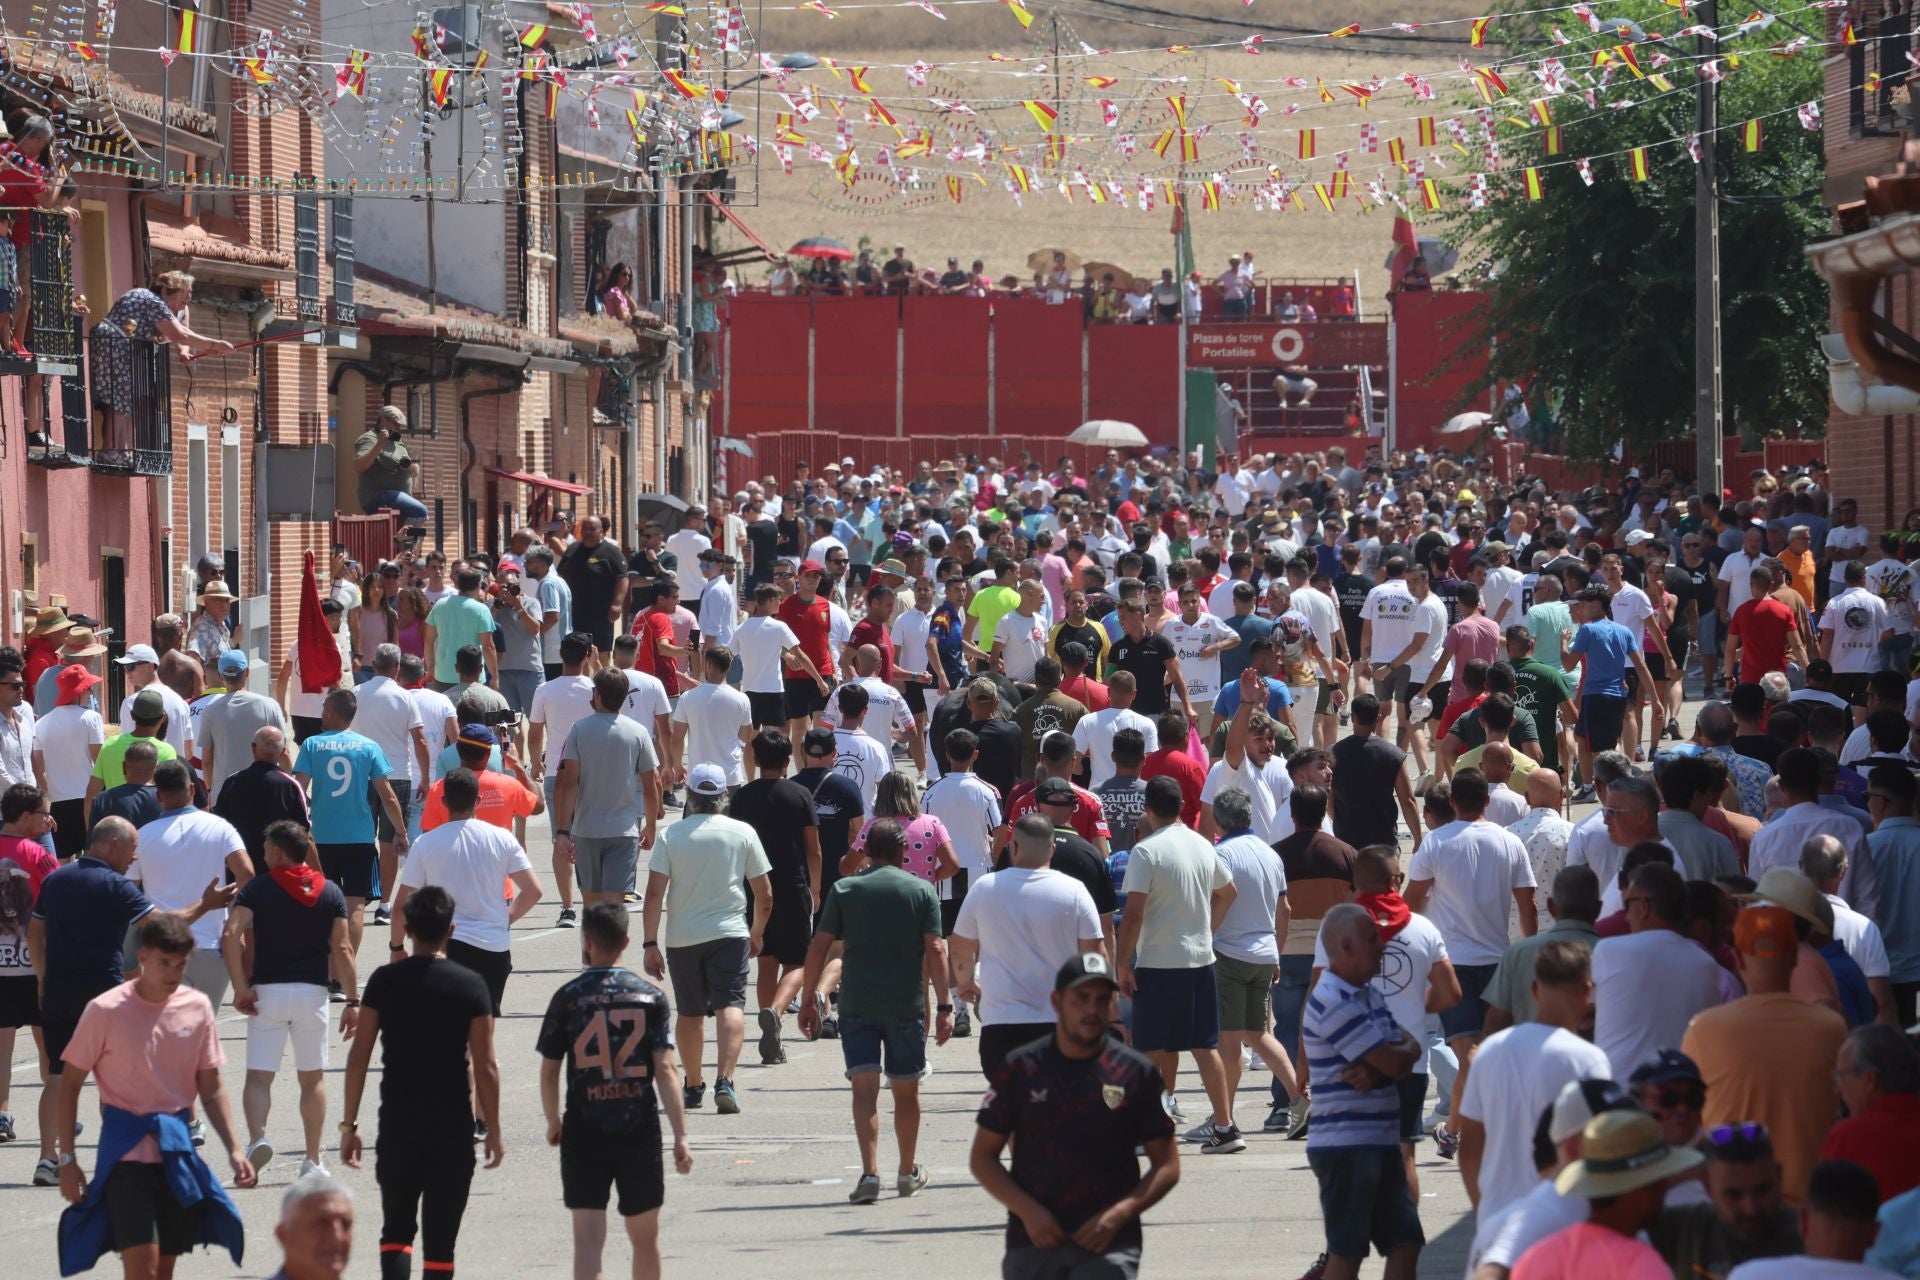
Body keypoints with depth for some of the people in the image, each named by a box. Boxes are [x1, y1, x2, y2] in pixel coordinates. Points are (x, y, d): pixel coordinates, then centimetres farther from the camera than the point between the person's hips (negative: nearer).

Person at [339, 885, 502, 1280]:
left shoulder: (385, 980, -2)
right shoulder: (470, 985, -5)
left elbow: (358, 1057, -2)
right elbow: (485, 1066, -5)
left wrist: (348, 1124, 5)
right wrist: (493, 1131, 5)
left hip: (398, 1123, 1)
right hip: (452, 1126, -1)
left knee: (397, 1230, 12)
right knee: (440, 1239, 5)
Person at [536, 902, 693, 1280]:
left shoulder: (567, 998, -3)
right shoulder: (650, 996, -1)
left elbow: (549, 1072, 2)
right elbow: (665, 1069, -7)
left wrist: (553, 1122, 19)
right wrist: (681, 1136, -6)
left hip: (584, 1131, -1)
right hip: (639, 1130, 1)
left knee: (588, 1239, -4)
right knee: (645, 1237, 16)